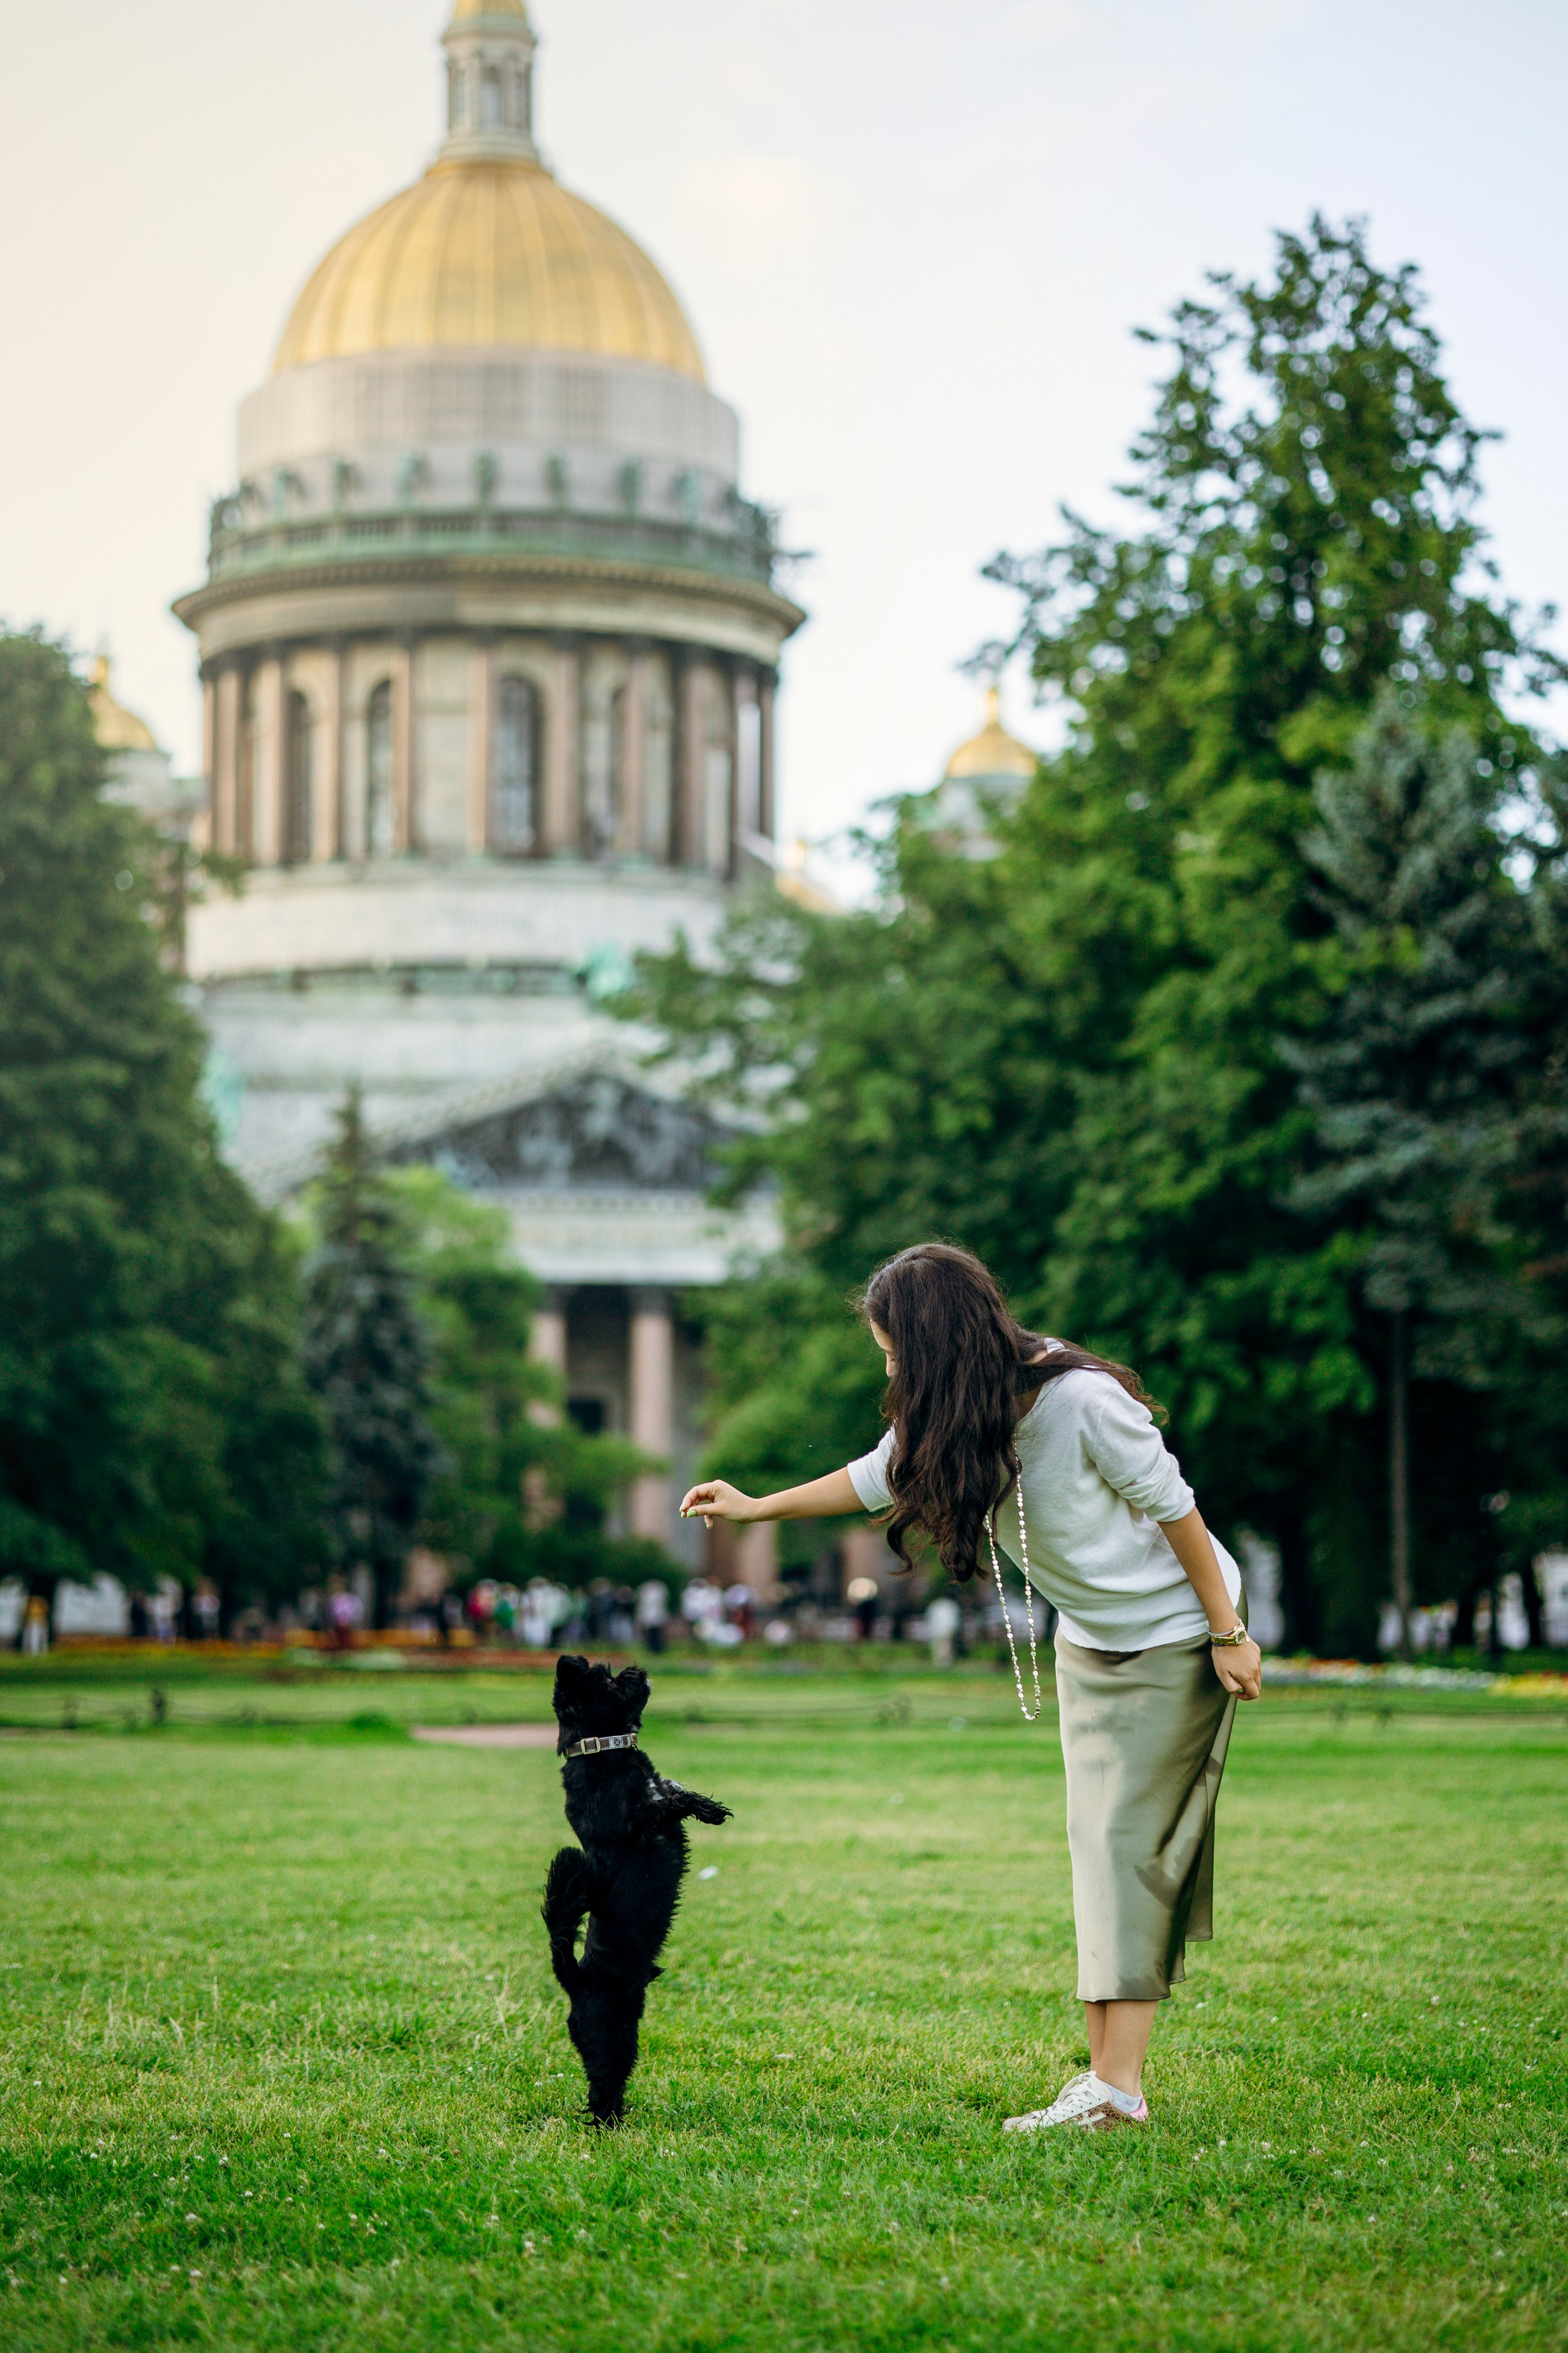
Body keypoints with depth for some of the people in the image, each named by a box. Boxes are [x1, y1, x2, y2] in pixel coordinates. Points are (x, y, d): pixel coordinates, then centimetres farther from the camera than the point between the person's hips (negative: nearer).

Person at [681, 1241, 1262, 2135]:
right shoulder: (952, 1415, -5)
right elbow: (876, 1477, 13)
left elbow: (1171, 1506, -19)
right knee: (1104, 1846, 2)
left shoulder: (1082, 1401, -27)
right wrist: (755, 1507, 17)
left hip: (1173, 1635, -7)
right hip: (1089, 1642, 7)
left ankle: (1117, 2088, -15)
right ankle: (1111, 2069, 0)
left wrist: (1228, 1633, -14)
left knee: (1130, 1843, -13)